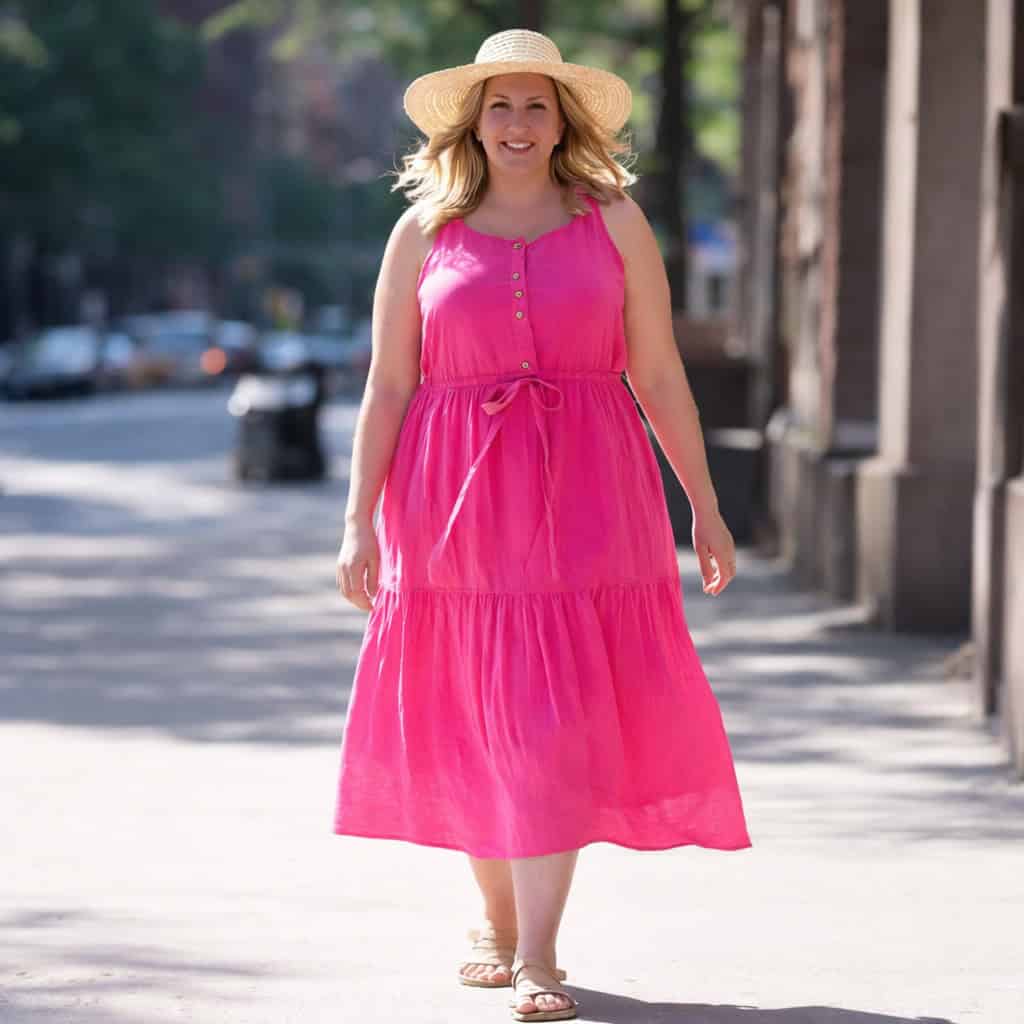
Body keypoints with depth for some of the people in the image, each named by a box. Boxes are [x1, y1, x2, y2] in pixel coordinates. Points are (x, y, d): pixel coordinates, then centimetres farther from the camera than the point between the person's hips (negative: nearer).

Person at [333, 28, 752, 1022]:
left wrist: (705, 507, 7)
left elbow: (659, 375, 7)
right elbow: (388, 385, 4)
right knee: (476, 722, 8)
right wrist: (358, 519, -3)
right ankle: (494, 918, 27)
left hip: (585, 494, -1)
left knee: (555, 723, -8)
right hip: (454, 495, 1)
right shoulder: (425, 231, 6)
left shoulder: (615, 222, 5)